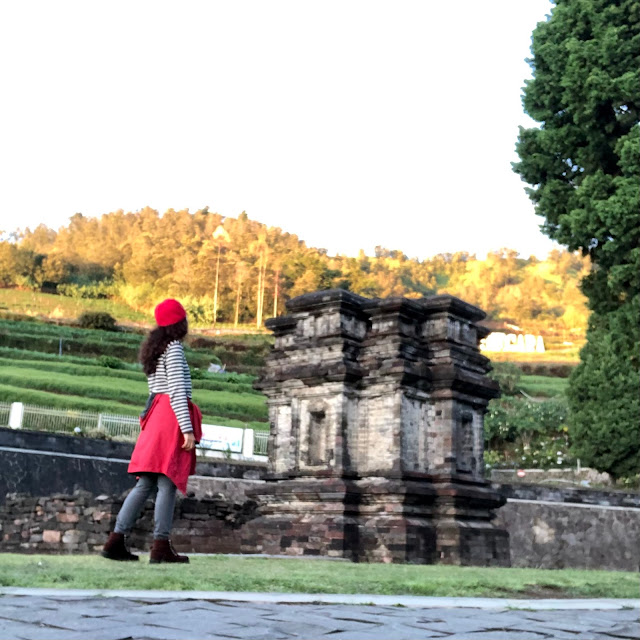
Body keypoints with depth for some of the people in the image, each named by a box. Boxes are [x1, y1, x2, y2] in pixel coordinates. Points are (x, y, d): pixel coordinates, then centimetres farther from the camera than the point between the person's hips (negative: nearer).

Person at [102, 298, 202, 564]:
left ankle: (116, 540, 5)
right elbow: (177, 391, -15)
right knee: (168, 482, -6)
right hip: (172, 416, -8)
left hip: (156, 416, 8)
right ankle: (161, 546, -6)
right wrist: (187, 429, -17)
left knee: (146, 483, 7)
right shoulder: (174, 348, -7)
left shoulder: (154, 349, 20)